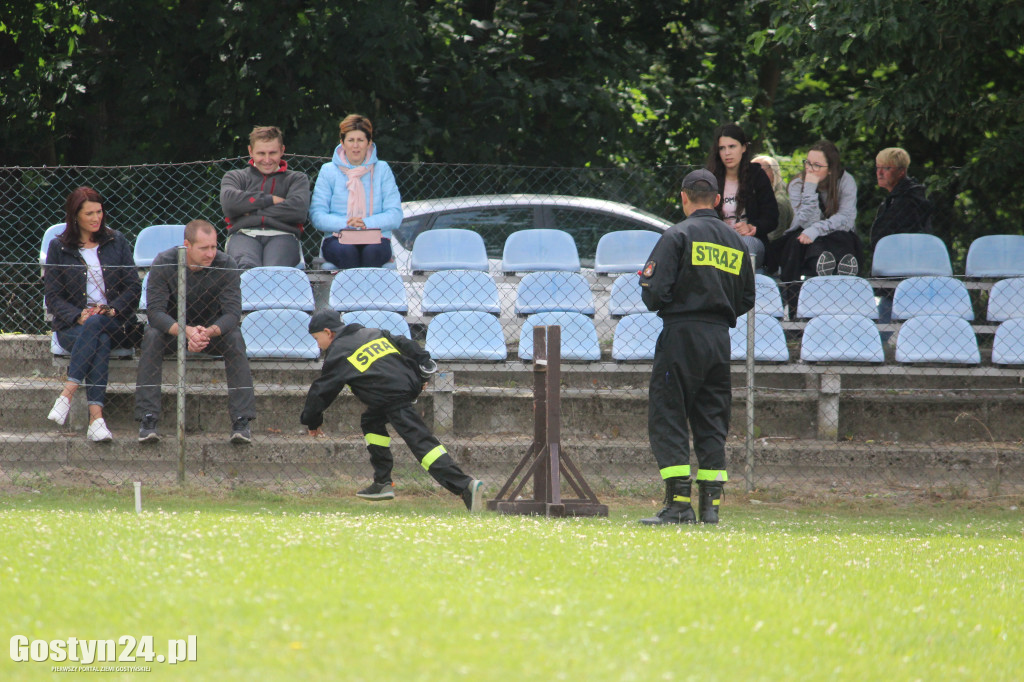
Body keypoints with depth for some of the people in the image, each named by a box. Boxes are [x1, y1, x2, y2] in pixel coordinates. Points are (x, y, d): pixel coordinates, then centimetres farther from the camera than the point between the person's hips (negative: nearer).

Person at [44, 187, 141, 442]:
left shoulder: (117, 242, 12)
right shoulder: (58, 248, 9)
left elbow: (133, 286, 7)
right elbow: (52, 297, 4)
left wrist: (112, 309, -12)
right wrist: (78, 316, -15)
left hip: (114, 323, 1)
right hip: (72, 326, -1)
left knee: (96, 325, -37)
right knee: (100, 341, -37)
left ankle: (67, 394, -47)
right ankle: (96, 418, -52)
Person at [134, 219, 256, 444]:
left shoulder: (225, 265, -18)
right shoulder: (163, 263, -19)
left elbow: (232, 313, -23)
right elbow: (155, 311, -26)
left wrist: (208, 332, -44)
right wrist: (186, 331, -44)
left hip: (213, 330, 0)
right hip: (173, 329, 0)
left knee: (235, 339, -31)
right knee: (152, 336, -32)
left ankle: (242, 422, -30)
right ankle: (147, 421, -31)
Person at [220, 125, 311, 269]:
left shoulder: (297, 179, 24)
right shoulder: (235, 176, 27)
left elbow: (299, 210, 3)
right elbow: (228, 202, 3)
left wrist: (252, 211, 2)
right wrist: (271, 199, 3)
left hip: (281, 236, 0)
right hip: (244, 234, 0)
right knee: (247, 266, -38)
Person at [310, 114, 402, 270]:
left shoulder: (382, 170, 12)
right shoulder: (328, 171, 11)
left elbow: (395, 216, 3)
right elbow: (317, 217, 2)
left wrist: (367, 223, -15)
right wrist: (345, 224, -17)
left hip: (376, 240, 0)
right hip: (338, 238, 0)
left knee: (372, 251, -35)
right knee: (346, 251, -35)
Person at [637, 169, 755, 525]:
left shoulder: (678, 236, -6)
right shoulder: (736, 242, 13)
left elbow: (657, 294, -12)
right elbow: (747, 300, 15)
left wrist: (646, 282, 9)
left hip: (682, 335, -6)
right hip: (721, 339, 6)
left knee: (668, 419, -4)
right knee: (712, 423, 10)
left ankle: (679, 502, -12)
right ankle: (711, 504, 4)